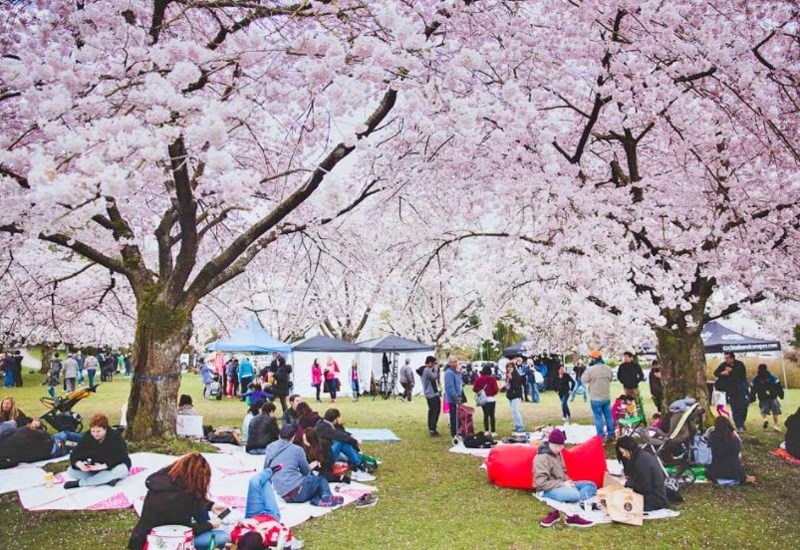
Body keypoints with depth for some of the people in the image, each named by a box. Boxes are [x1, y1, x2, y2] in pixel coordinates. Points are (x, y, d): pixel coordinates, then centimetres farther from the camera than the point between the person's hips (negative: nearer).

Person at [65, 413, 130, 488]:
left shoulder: (115, 437, -18)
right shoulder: (87, 437, -5)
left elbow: (120, 457, -28)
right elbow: (74, 455, -11)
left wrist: (103, 466, -40)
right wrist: (79, 464, -34)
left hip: (113, 468, -4)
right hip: (94, 470, 4)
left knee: (122, 470, -39)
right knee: (71, 471, -16)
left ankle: (79, 483, -28)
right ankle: (107, 480, -28)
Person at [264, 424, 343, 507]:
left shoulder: (270, 449, 11)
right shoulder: (297, 449, -2)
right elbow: (306, 471, 6)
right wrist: (311, 466, 30)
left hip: (285, 496, 5)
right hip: (298, 491, -5)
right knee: (321, 479, 21)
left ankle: (316, 500, -2)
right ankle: (326, 497, -5)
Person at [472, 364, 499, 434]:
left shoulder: (479, 379, -6)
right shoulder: (492, 379, -12)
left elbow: (474, 389, -3)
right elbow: (495, 389, -11)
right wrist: (498, 390, 11)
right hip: (491, 399, -2)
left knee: (485, 415, 11)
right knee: (492, 415, 5)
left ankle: (486, 431, 12)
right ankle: (493, 431, 6)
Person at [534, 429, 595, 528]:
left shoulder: (557, 453, 10)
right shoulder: (542, 458, -19)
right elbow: (541, 483, -23)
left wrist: (567, 481, 0)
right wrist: (562, 484, -20)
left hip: (561, 485, 10)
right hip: (548, 490, -10)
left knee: (591, 486, 0)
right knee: (574, 494, -37)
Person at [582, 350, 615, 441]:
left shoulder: (590, 369, -19)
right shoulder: (608, 368, 0)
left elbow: (584, 380, -7)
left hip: (596, 398, -5)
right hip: (607, 397, 5)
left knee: (598, 417, 2)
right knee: (608, 416, 15)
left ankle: (600, 437, 4)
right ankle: (611, 435, 23)